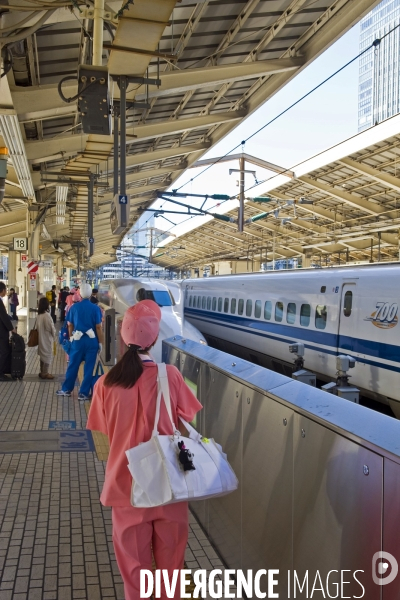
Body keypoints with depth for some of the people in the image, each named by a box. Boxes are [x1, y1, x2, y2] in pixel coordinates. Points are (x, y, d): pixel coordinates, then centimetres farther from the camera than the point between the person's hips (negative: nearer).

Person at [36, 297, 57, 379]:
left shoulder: (39, 315, 2)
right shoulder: (46, 315, -22)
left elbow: (38, 327, 9)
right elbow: (51, 328, -17)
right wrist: (54, 336, -1)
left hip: (41, 338, 8)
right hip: (47, 339, -8)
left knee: (43, 355, 17)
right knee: (47, 355, 2)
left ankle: (42, 372, 24)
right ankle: (45, 373, 9)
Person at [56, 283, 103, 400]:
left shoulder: (74, 307, -1)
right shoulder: (95, 308, -7)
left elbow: (70, 325, 6)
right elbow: (98, 327, -8)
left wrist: (71, 338, 20)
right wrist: (100, 342, 0)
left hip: (78, 340, 2)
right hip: (92, 340, -2)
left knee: (73, 365, 13)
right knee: (89, 367, 5)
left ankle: (66, 389, 23)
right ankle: (84, 393, 9)